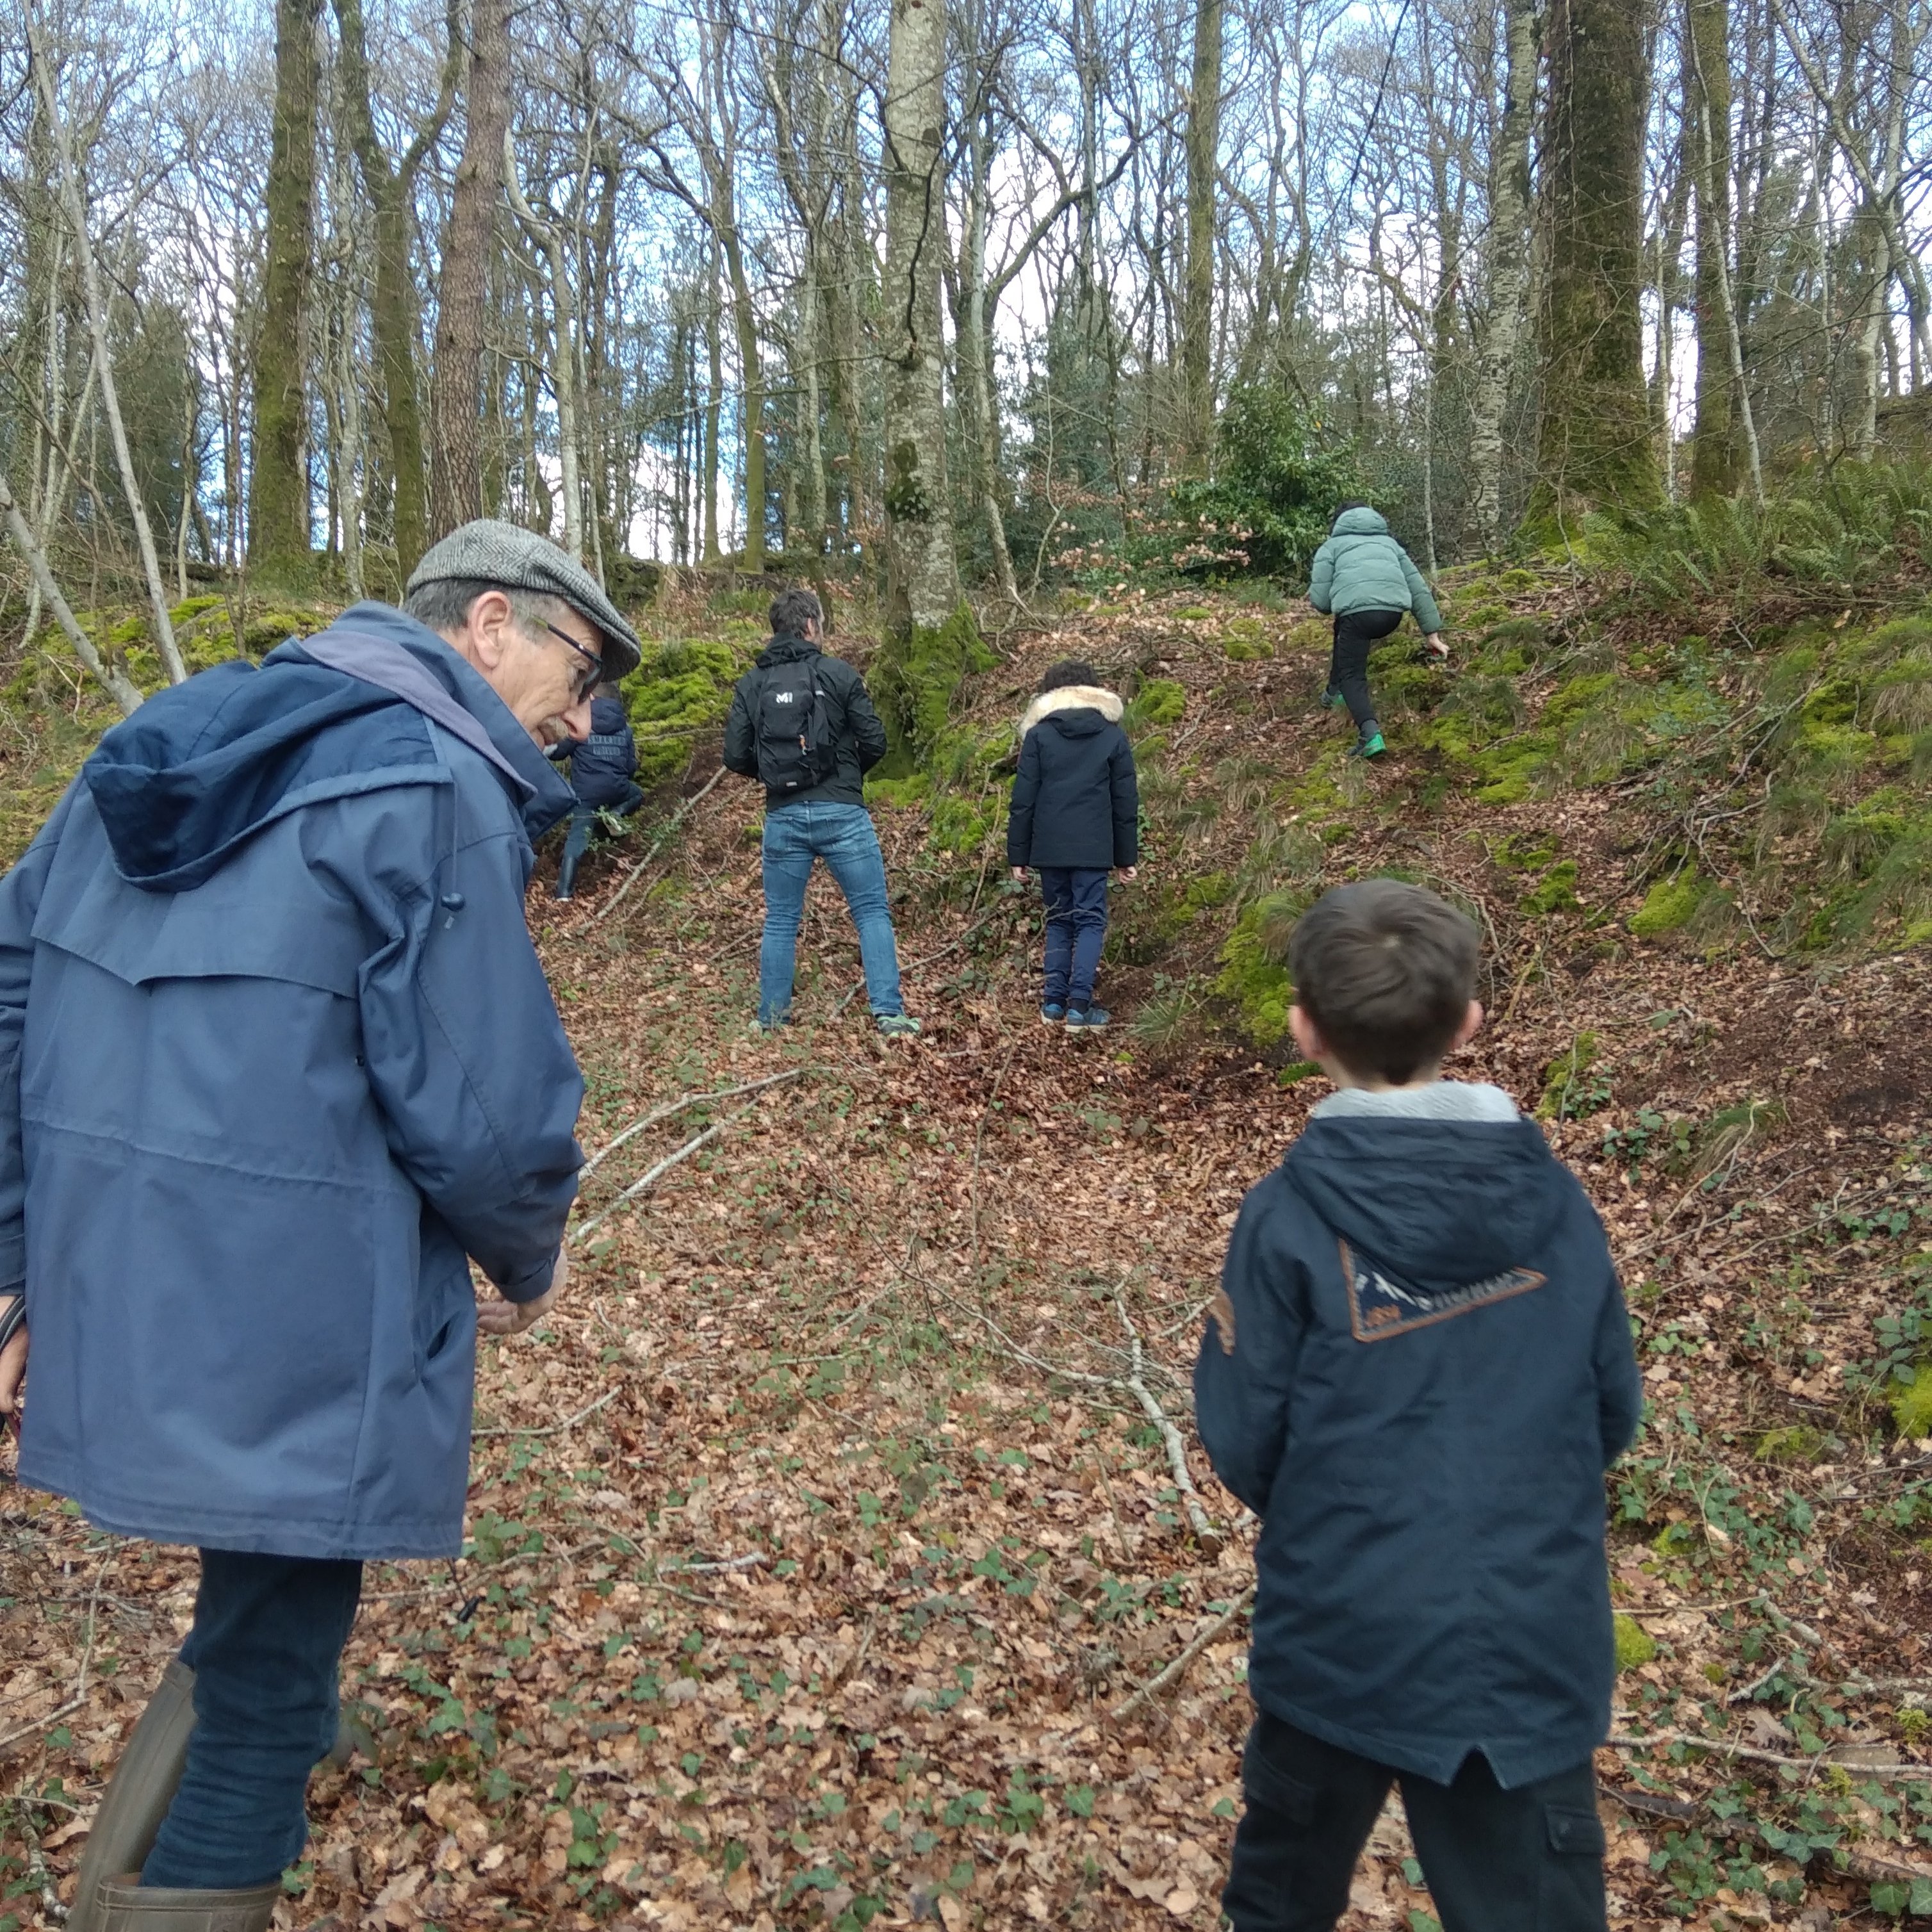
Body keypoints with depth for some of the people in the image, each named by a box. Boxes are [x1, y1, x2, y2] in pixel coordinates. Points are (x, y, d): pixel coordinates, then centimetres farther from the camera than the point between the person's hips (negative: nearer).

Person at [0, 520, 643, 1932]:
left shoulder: (165, 745, 10)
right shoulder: (442, 792, -14)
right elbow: (480, 1111, -17)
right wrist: (530, 1260, 4)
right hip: (292, 1337, -8)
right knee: (266, 1686, 8)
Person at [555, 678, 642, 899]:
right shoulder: (624, 727, 12)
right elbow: (632, 766, 14)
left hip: (585, 791, -2)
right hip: (616, 788, 2)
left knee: (578, 836, -1)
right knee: (636, 795, 34)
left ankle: (564, 892, -14)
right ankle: (616, 814, 2)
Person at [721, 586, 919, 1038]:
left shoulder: (751, 684, 4)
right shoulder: (839, 674, -4)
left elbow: (736, 757, 2)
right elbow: (875, 743, -4)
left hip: (783, 817, 3)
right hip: (842, 812, -3)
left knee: (781, 920, 13)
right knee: (872, 912, 4)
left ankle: (771, 1017, 17)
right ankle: (889, 1013, -2)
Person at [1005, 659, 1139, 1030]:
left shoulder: (1038, 734, 4)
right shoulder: (1114, 736, 6)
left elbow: (1023, 800, 1)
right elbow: (1126, 802, 6)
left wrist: (1018, 854, 5)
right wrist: (1126, 855, 12)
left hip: (1048, 847, 1)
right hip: (1093, 848, -1)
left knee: (1058, 920, 13)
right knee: (1091, 921, 2)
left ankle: (1053, 1002, 8)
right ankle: (1079, 1006, -9)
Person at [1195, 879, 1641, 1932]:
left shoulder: (1290, 1219, -16)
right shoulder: (1556, 1202, -7)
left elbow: (1243, 1446, -9)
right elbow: (1612, 1420, 4)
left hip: (1340, 1639, -2)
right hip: (1533, 1646, 2)